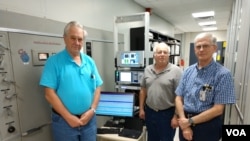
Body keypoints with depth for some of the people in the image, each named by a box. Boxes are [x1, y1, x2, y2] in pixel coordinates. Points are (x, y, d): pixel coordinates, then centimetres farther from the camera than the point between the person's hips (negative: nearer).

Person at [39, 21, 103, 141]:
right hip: (64, 121, -3)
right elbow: (49, 93, -12)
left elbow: (97, 88, 5)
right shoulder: (54, 61, -8)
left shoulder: (89, 61, 4)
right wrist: (68, 117, -13)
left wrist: (92, 110, -7)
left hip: (89, 119, 4)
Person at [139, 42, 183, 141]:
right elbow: (143, 90, 8)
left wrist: (176, 116, -13)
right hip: (150, 112, 4)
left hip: (168, 113, -4)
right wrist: (141, 109, 7)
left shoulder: (176, 71, -12)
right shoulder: (147, 70, 3)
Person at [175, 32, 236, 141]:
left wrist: (190, 121, -15)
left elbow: (218, 109, -16)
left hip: (207, 127, -3)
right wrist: (183, 120, -12)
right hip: (185, 123, 4)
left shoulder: (223, 74, -12)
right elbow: (179, 98, -1)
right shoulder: (188, 71, 1)